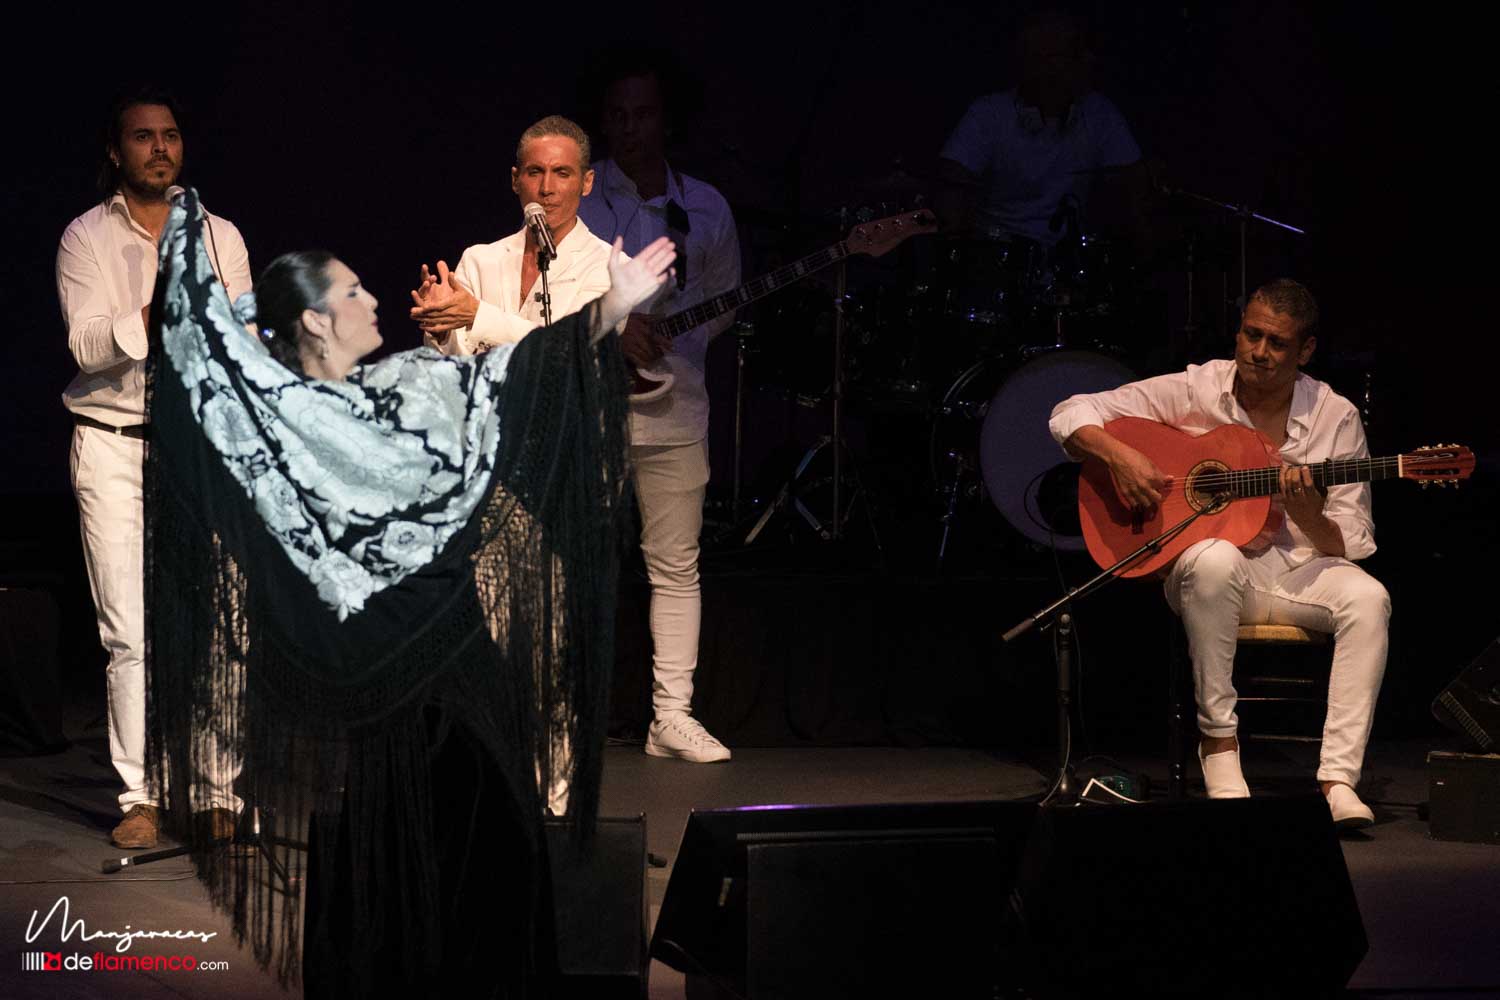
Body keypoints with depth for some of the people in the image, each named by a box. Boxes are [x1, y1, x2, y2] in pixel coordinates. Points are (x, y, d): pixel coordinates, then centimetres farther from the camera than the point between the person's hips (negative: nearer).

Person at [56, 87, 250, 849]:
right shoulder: (86, 237, 4)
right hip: (114, 448, -2)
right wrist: (153, 313, -25)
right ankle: (138, 797, 1)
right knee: (131, 632, -6)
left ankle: (219, 792, 1)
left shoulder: (220, 236, 13)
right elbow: (86, 344, -9)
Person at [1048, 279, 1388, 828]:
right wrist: (1120, 456, -21)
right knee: (1216, 560, -38)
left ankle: (1338, 780, -32)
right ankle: (1218, 742, -25)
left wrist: (1307, 516, -22)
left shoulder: (1335, 417, 1)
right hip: (1201, 569, -2)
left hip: (1295, 567, 2)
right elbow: (1071, 415, -2)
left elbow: (1352, 544, 0)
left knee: (1367, 598, -29)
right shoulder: (1194, 391, -2)